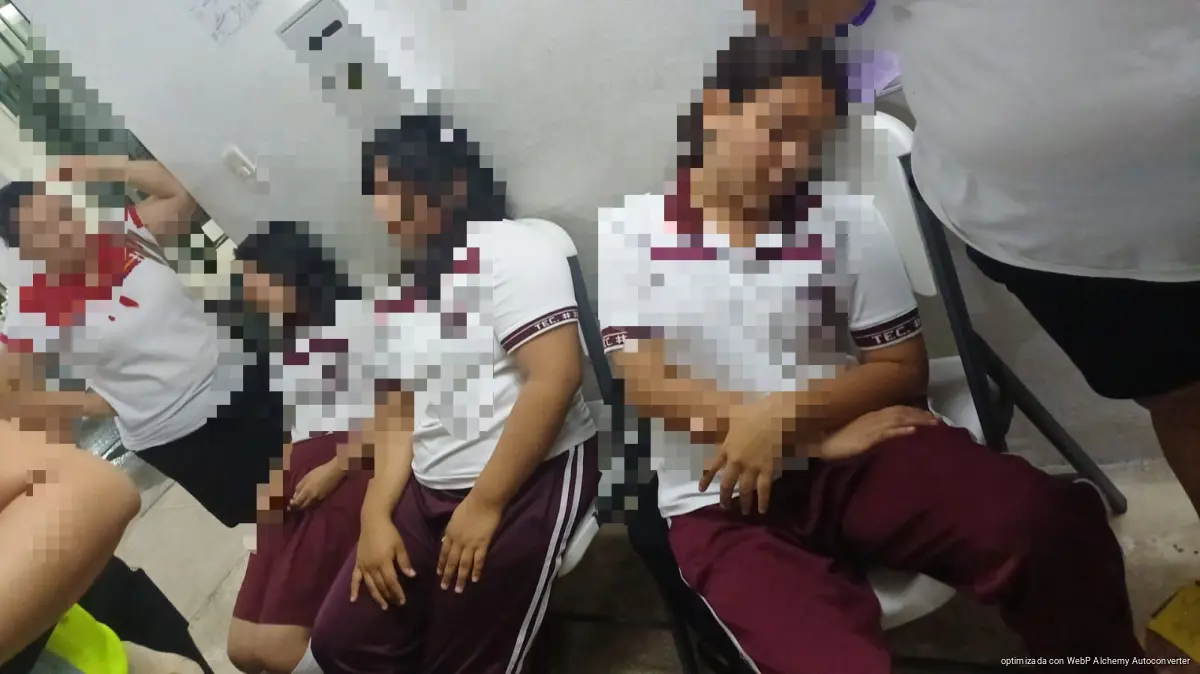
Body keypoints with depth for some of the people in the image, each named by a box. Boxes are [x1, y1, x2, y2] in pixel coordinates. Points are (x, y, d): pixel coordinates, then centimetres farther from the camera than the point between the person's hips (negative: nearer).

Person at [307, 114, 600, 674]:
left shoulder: (510, 252, -9)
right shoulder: (404, 286, 15)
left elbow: (557, 377, -20)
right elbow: (402, 413, 13)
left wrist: (484, 504, -18)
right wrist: (376, 514, 1)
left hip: (531, 478, -7)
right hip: (431, 486, 8)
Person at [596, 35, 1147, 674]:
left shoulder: (848, 219, 2)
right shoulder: (631, 230, -1)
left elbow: (904, 370, 4)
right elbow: (645, 382, -7)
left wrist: (783, 415, -16)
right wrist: (824, 435, -12)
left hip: (855, 457, 2)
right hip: (721, 500, -2)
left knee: (1041, 522, -24)